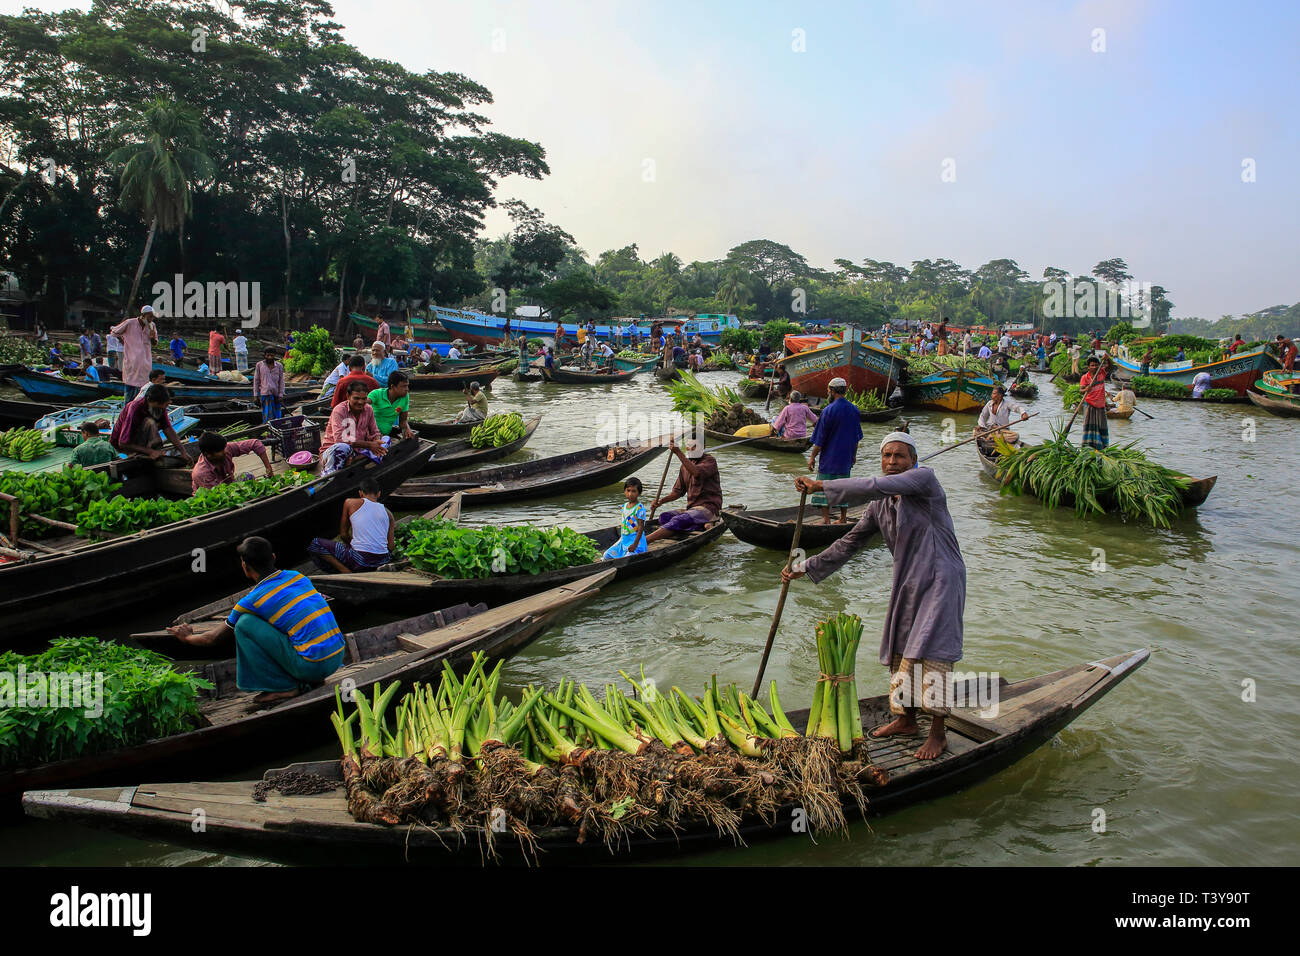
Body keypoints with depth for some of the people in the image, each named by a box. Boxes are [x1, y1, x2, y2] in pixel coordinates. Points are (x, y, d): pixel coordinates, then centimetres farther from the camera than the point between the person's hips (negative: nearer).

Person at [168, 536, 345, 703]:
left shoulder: (251, 601, -3)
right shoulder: (297, 576, 13)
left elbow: (213, 639, 13)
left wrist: (186, 637, 35)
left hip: (312, 665, -7)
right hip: (338, 657, 7)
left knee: (245, 623, 0)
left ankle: (284, 687, 3)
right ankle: (310, 680, 16)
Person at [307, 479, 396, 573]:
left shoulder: (350, 503, 3)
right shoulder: (388, 513, 9)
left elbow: (343, 534, 10)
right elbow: (391, 547, 9)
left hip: (360, 560, -5)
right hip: (382, 561, 5)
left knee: (314, 544, 6)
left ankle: (348, 573, -7)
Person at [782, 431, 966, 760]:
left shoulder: (924, 478, -13)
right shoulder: (879, 506, 8)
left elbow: (875, 487, -27)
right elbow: (850, 542, 14)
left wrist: (821, 485, -23)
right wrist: (804, 567, 11)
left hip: (940, 578, -7)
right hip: (907, 582, 7)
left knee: (931, 650, -8)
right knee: (901, 649, 12)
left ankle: (938, 733, 3)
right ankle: (906, 721, 28)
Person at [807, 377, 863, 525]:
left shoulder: (828, 411, -15)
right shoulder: (854, 410, 4)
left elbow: (820, 439, -13)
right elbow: (857, 438, 13)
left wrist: (812, 457, -4)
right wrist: (853, 456, 24)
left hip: (829, 458, -6)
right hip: (846, 458, 6)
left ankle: (826, 519, -1)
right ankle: (843, 518, 19)